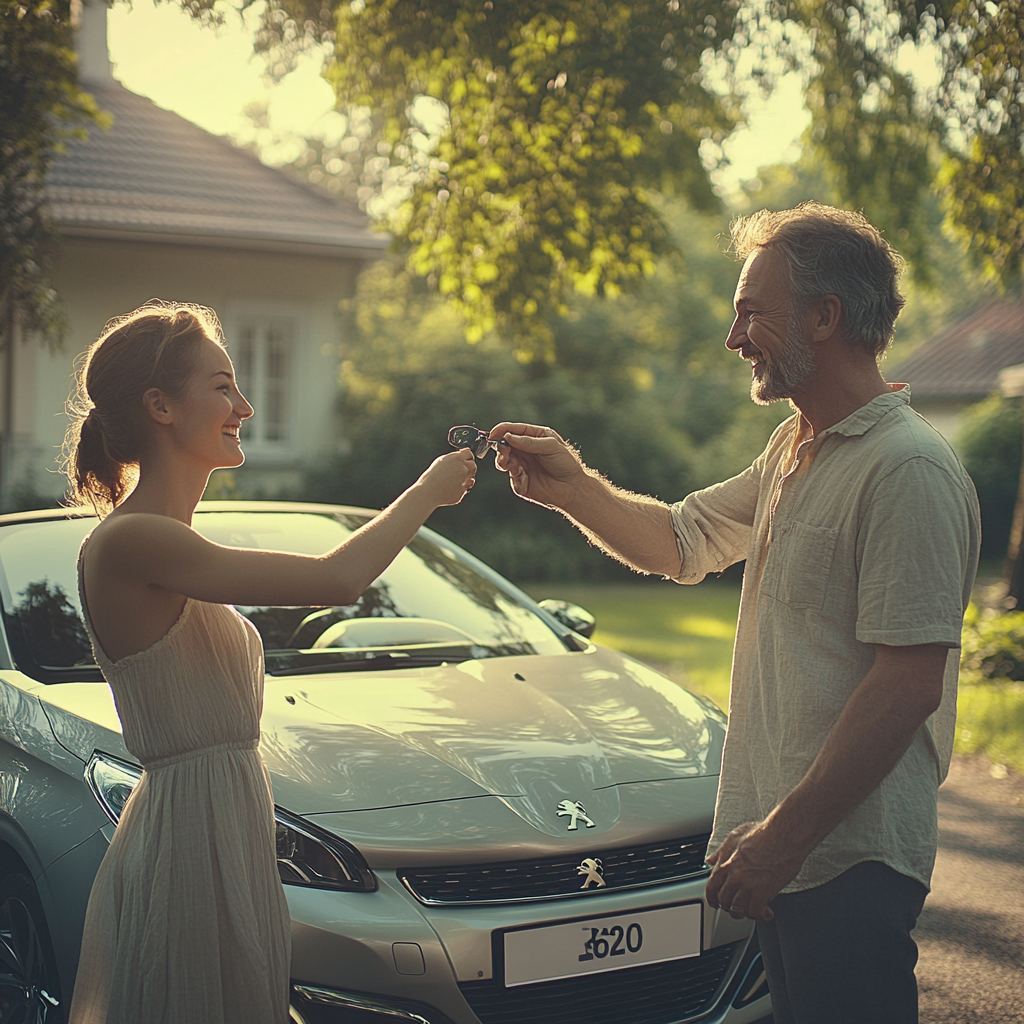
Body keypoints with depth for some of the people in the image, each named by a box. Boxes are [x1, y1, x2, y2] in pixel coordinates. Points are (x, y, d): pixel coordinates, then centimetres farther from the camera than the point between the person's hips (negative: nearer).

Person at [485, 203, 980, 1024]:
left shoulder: (908, 470, -18)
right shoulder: (792, 451, 14)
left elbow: (910, 684, -23)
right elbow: (681, 541, 24)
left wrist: (788, 832, -23)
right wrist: (571, 486, 8)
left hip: (851, 858, -9)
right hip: (787, 848, 9)